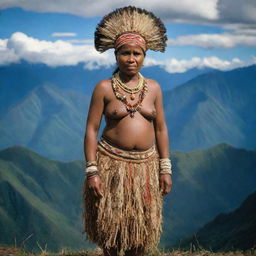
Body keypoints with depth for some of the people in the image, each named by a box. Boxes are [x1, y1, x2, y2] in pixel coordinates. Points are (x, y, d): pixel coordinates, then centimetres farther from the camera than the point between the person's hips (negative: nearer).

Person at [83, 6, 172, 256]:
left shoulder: (153, 88, 5)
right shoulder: (104, 88, -4)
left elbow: (161, 129, 7)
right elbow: (91, 129, -5)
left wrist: (166, 168, 3)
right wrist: (91, 171, -11)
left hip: (146, 164, 3)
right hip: (111, 163, -2)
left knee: (141, 226, 9)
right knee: (110, 224, 4)